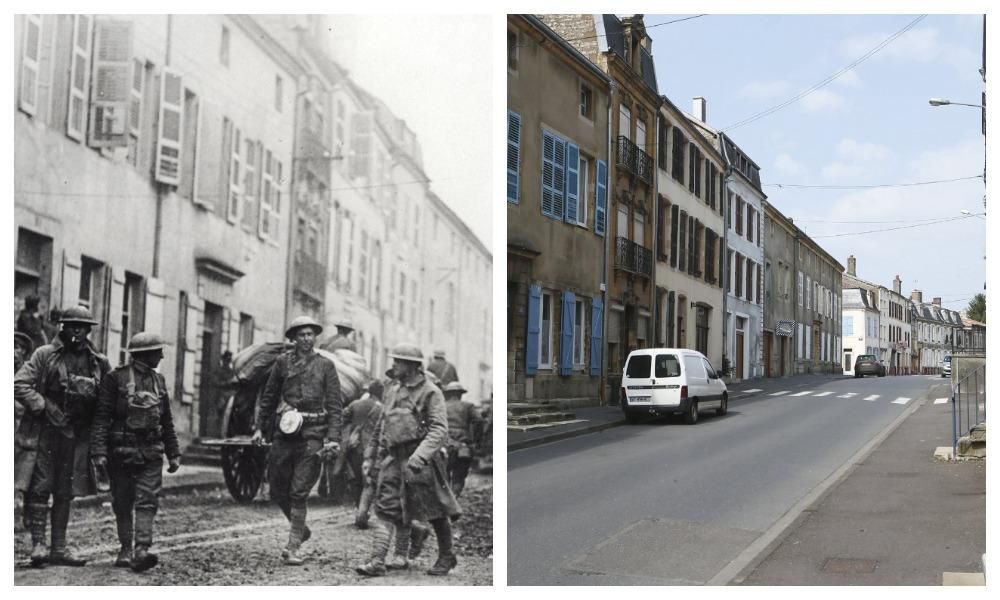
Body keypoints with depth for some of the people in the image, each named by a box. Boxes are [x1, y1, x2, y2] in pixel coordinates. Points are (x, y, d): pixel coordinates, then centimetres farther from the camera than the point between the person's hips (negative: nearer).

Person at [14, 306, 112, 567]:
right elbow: (19, 384, -7)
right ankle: (37, 544, -1)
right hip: (43, 431, -3)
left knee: (65, 494, 8)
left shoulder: (100, 363, 6)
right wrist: (45, 406, -15)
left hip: (76, 435, 3)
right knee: (39, 488, -7)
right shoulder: (45, 355, -2)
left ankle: (59, 548, 14)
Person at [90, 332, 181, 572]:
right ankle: (125, 550, 17)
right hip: (121, 450, -4)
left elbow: (166, 421, 18)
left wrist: (173, 454, 16)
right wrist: (99, 452, -17)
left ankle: (141, 550, -15)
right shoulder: (115, 378, -5)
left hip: (151, 452, 4)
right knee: (122, 504, 6)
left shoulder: (158, 380, 12)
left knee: (148, 500, -9)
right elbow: (102, 417, -9)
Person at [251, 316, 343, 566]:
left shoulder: (325, 365, 5)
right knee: (278, 491, 7)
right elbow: (268, 397, 14)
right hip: (285, 431, 3)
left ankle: (293, 547, 0)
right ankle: (300, 529, 31)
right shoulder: (283, 362, 8)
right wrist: (259, 427, 8)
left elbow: (335, 405, 2)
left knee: (299, 492, -6)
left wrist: (333, 438, -7)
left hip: (312, 433, -2)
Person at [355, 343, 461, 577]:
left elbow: (439, 430, -17)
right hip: (393, 458, 6)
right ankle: (377, 561, -6)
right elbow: (381, 426, 22)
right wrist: (370, 456, 19)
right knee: (386, 508, -4)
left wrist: (420, 455, -30)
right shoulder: (392, 390, 14)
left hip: (419, 462, -6)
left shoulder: (430, 393, -7)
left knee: (433, 511, 4)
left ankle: (447, 556, 23)